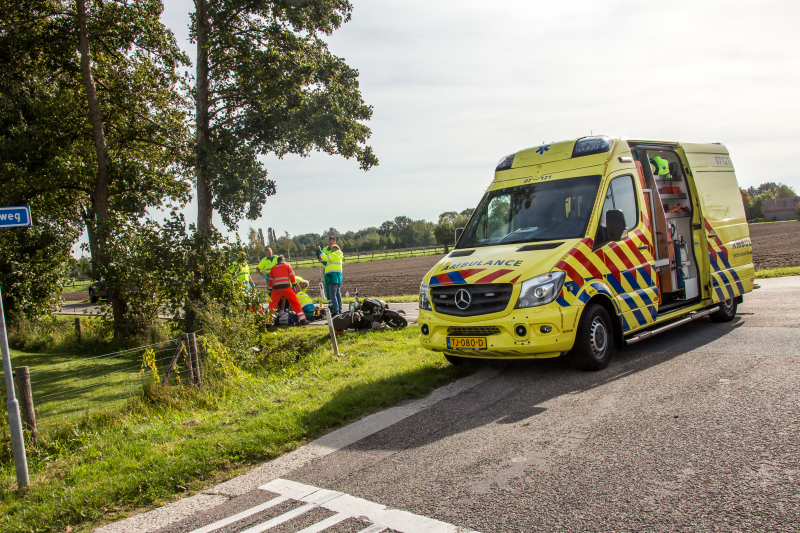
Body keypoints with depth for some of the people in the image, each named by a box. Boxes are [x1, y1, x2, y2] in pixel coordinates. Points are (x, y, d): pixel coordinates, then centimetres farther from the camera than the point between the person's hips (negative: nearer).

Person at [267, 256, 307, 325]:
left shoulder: (273, 268, 21)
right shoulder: (287, 265, 16)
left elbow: (270, 280, 22)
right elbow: (292, 277, 10)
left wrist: (270, 291, 26)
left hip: (276, 289, 2)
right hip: (286, 287, -1)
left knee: (272, 305, 14)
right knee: (295, 303, 8)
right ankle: (302, 319, 3)